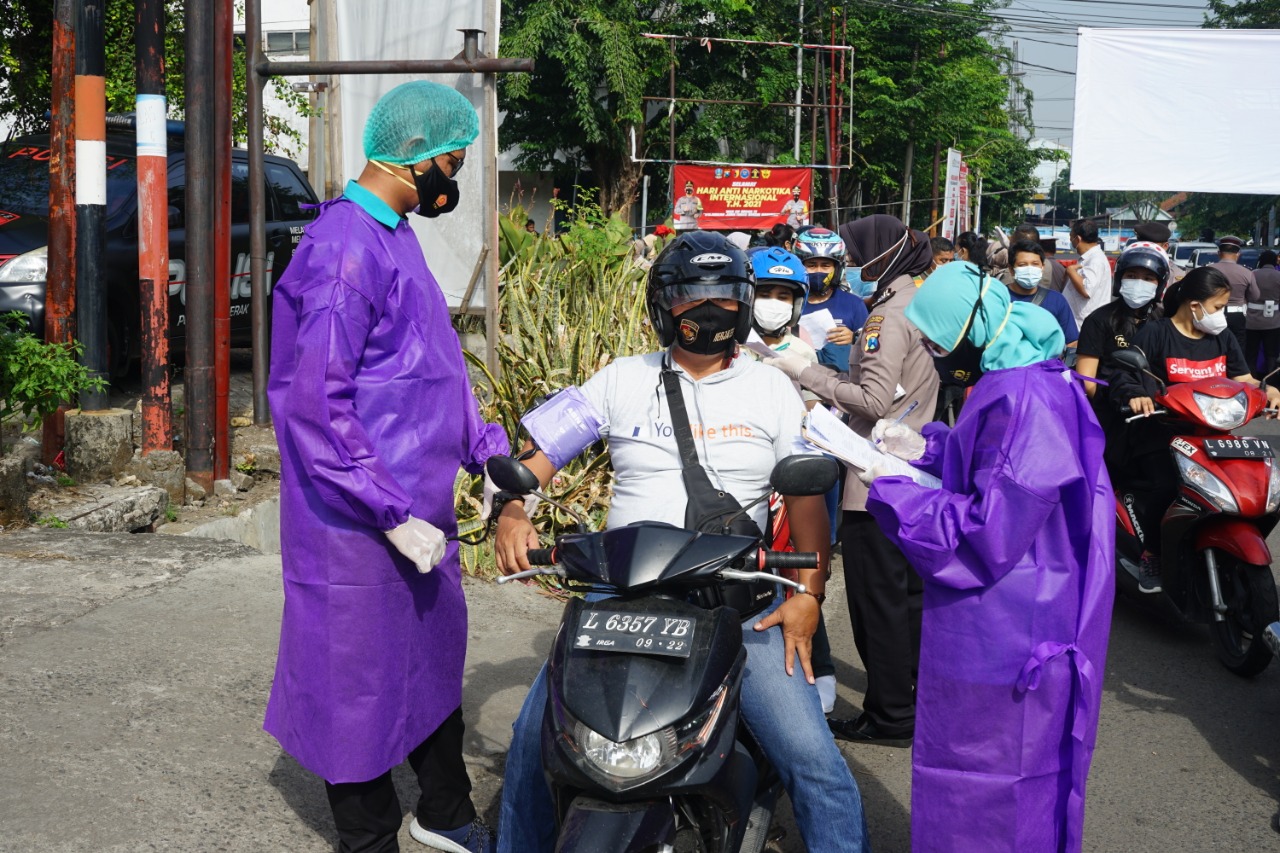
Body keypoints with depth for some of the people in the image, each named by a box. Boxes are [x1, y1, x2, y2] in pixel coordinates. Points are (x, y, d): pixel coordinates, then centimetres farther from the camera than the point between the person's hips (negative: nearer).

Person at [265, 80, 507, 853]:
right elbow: (315, 406, -24)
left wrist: (490, 452, 15)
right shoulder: (344, 249, -20)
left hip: (419, 506, 10)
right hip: (361, 526, -10)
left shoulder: (395, 236, 12)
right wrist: (393, 515, -23)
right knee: (363, 681, 5)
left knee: (435, 656, 20)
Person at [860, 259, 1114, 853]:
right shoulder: (1026, 379, 5)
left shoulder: (1022, 400, -28)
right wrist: (925, 448, 8)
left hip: (1004, 641, -10)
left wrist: (888, 486, -19)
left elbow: (984, 538, -27)